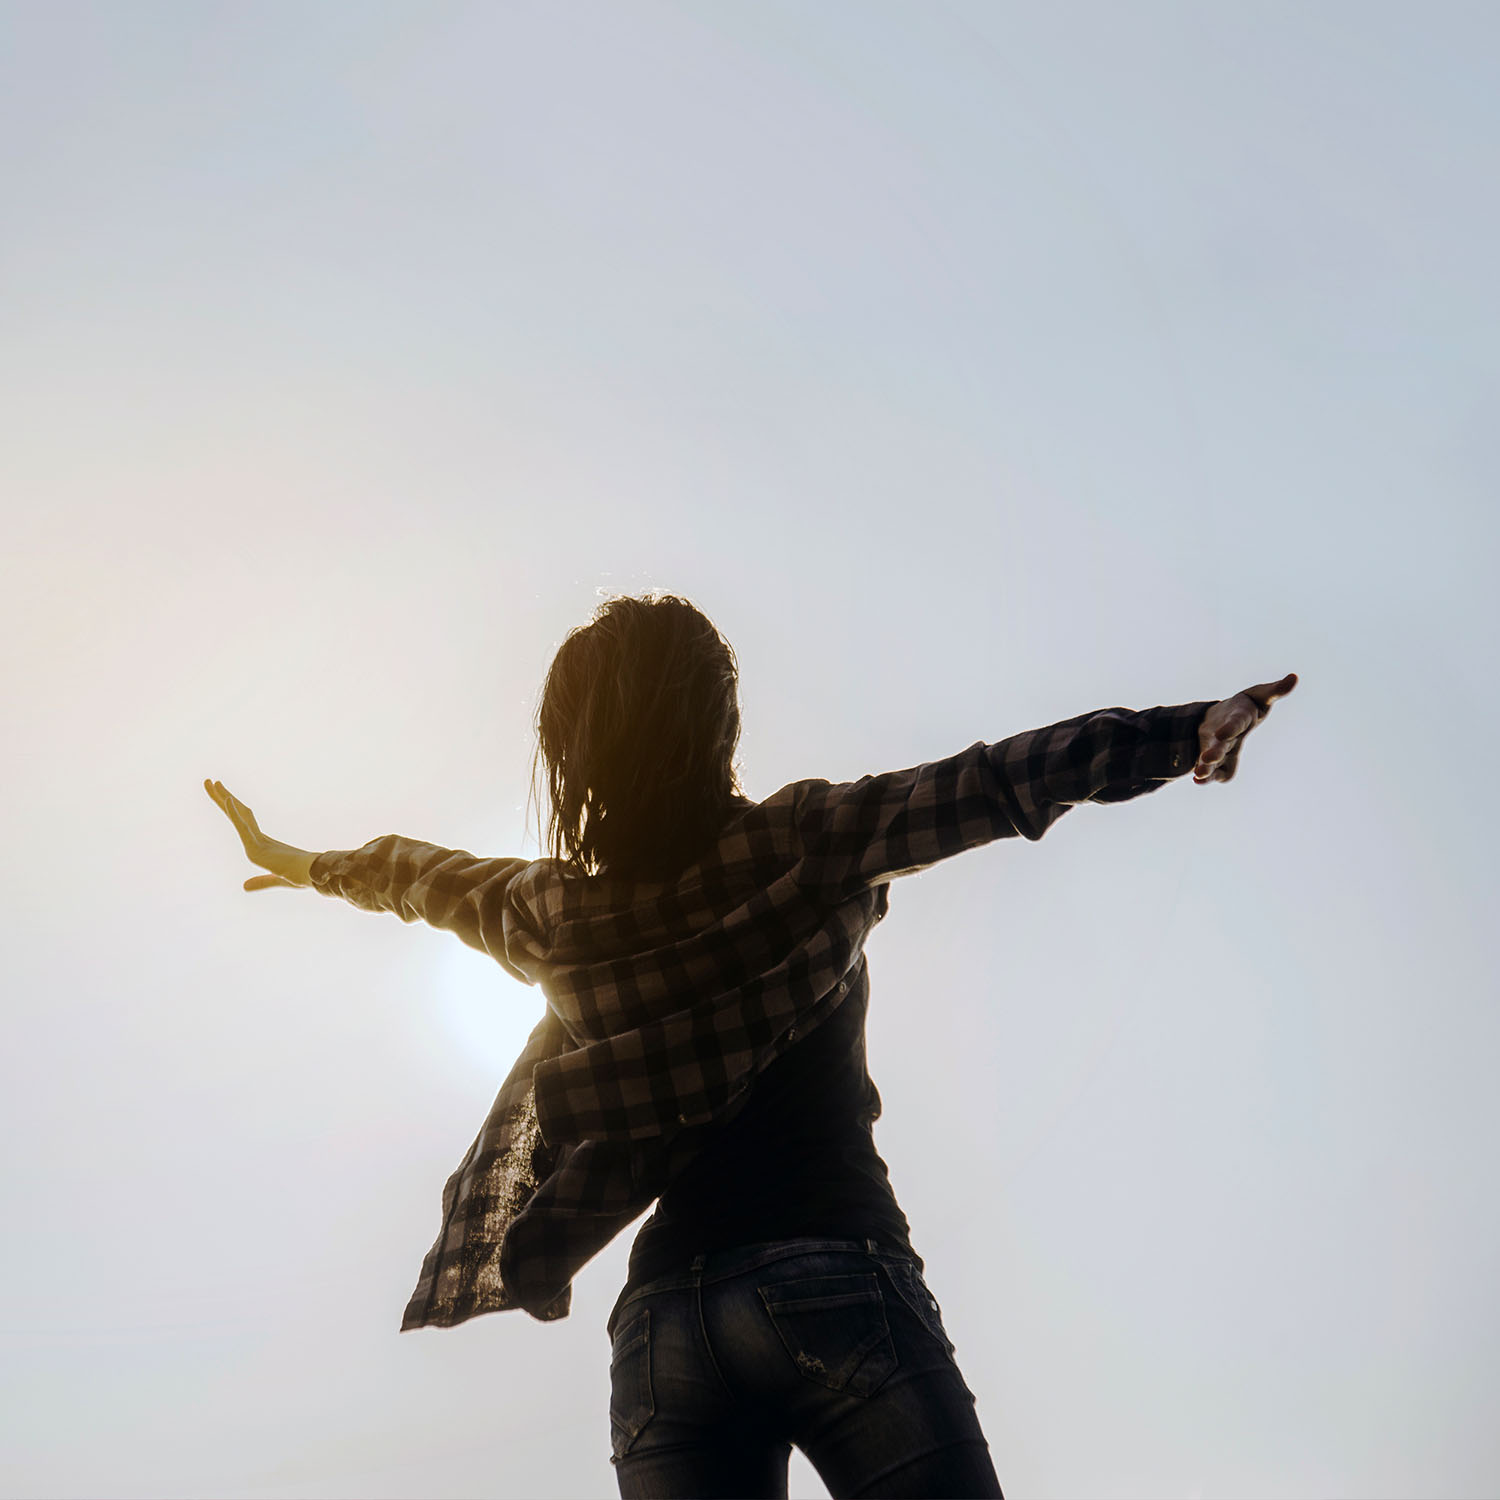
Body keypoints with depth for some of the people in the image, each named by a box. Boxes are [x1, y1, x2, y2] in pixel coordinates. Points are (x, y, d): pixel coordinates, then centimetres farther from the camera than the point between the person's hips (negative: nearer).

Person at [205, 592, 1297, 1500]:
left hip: (661, 1328, 5)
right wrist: (1184, 732, -6)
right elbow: (994, 786, -7)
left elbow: (420, 874, 32)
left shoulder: (551, 914, 12)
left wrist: (303, 864, 51)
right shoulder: (801, 843, -1)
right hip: (832, 1282, -4)